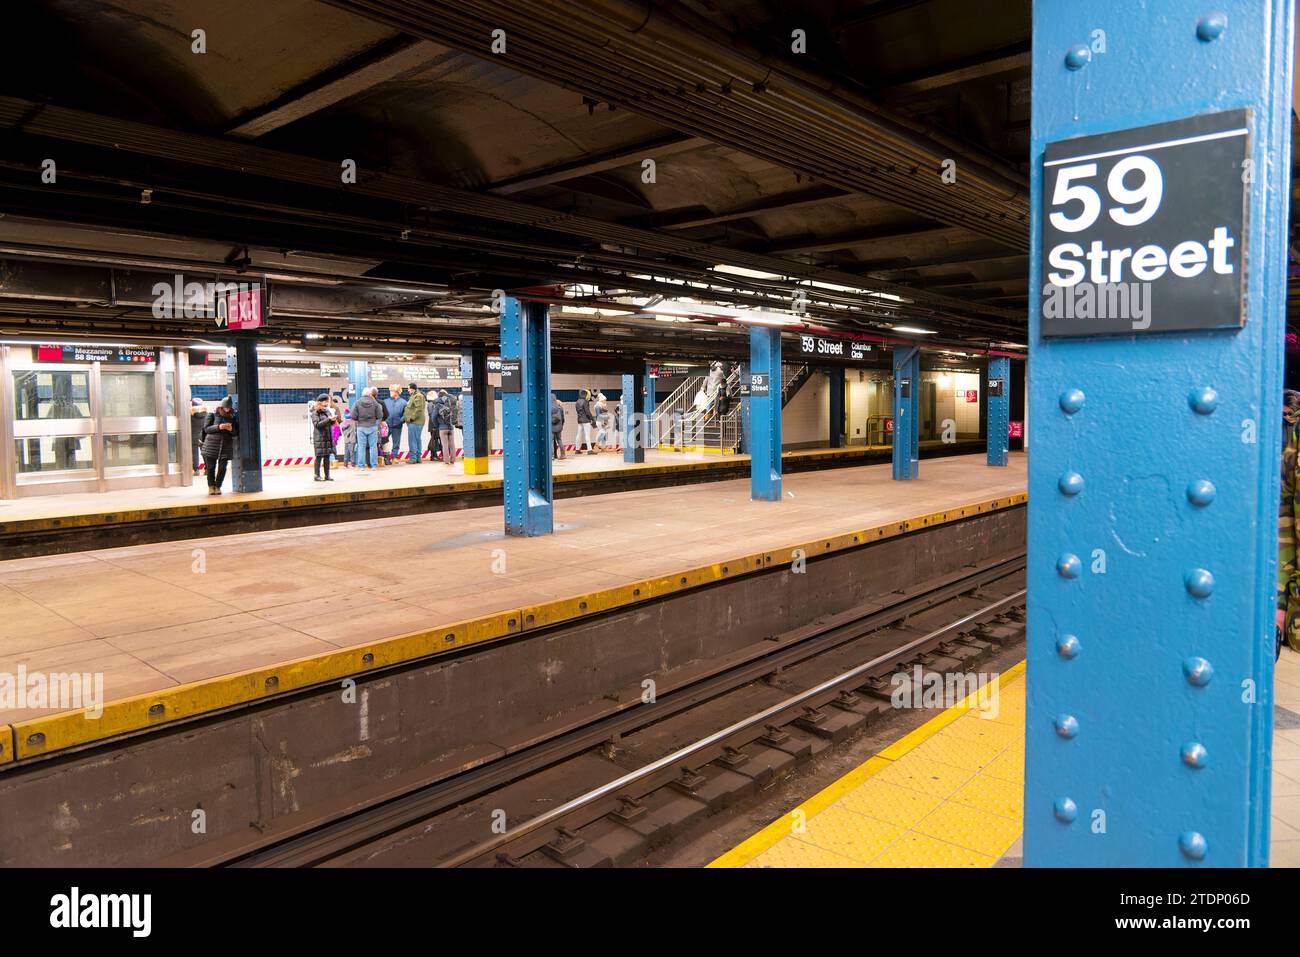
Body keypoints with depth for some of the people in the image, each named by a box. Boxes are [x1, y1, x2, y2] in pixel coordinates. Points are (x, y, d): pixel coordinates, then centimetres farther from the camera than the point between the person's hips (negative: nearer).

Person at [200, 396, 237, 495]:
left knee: (222, 468, -4)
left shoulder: (232, 417, 11)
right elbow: (206, 428, -2)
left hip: (226, 446, 2)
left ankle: (218, 487, 10)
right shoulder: (213, 415, 4)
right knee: (211, 467, 2)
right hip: (212, 445, -2)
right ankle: (211, 486, 17)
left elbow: (236, 433, 13)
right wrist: (218, 427, -17)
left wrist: (231, 429, -10)